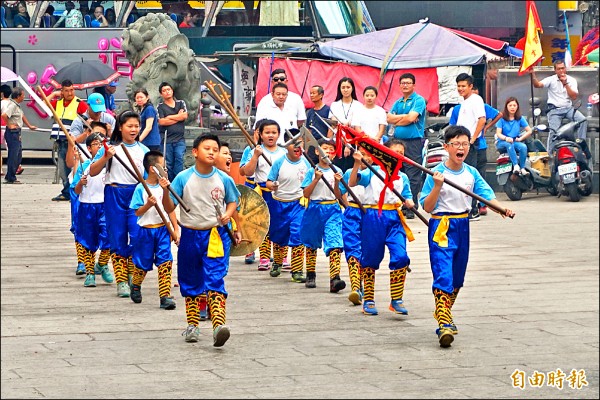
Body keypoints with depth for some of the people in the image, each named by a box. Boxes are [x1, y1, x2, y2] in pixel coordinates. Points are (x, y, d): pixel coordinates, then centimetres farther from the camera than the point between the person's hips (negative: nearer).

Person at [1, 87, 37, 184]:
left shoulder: (17, 105, 14)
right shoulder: (12, 105, -16)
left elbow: (22, 116, 30)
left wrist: (29, 126, 38)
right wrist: (9, 125, -20)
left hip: (17, 133, 10)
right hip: (12, 133, -10)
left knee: (18, 155, 14)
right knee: (13, 155, -6)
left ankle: (9, 177, 20)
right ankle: (11, 178, -2)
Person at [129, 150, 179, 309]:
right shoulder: (141, 188, -7)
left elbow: (171, 210, 9)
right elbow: (137, 212, -6)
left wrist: (176, 230, 6)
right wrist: (148, 205, -24)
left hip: (163, 229, 2)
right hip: (146, 230, -2)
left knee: (165, 263, -8)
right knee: (143, 263, 9)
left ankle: (165, 296, -9)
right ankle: (135, 287, 38)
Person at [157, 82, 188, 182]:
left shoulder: (181, 103, 15)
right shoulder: (160, 106, 7)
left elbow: (185, 116, -2)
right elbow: (161, 122, -8)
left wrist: (169, 117, -2)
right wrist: (178, 117, -2)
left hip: (180, 138, 1)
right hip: (167, 139, -1)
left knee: (179, 158, -13)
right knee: (168, 162, -1)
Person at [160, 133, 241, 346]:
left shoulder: (223, 179, -2)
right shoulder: (183, 178, -5)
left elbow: (232, 201, 15)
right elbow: (169, 208, -3)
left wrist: (227, 215, -5)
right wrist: (165, 191, -21)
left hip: (216, 236, -2)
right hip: (190, 235, 2)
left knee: (215, 281, -15)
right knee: (190, 283, 13)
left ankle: (219, 325, -27)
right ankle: (192, 326, 27)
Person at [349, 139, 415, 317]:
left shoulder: (402, 177, 15)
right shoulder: (372, 172, 3)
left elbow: (407, 199, 18)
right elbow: (352, 183, -8)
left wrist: (409, 203, -5)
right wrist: (357, 164, -19)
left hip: (394, 218, 3)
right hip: (373, 217, -2)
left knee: (401, 256, -13)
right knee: (370, 258, 4)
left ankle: (397, 300, -3)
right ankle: (368, 300, 16)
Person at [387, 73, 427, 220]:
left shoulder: (418, 100, -1)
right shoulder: (398, 102, 19)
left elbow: (411, 118, -13)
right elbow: (389, 118, 6)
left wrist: (396, 121, 1)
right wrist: (405, 117, -6)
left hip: (413, 141, -7)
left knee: (413, 177, -8)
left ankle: (411, 208, -8)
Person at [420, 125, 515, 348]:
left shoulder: (471, 173, 6)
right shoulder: (437, 173, -8)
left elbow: (487, 195, -1)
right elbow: (427, 208, -9)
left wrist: (501, 208, -20)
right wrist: (437, 186, -23)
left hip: (462, 226, 6)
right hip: (441, 227, -6)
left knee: (457, 278, 16)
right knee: (443, 276, -16)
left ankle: (442, 313, 34)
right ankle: (444, 324, -24)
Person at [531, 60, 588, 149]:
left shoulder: (571, 80, 5)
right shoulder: (551, 80, 0)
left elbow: (574, 97, -5)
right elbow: (537, 85, -16)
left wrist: (565, 84, -13)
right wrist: (533, 74, -34)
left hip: (568, 108, 2)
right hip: (554, 110, -2)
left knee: (583, 120, -22)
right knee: (554, 130, -20)